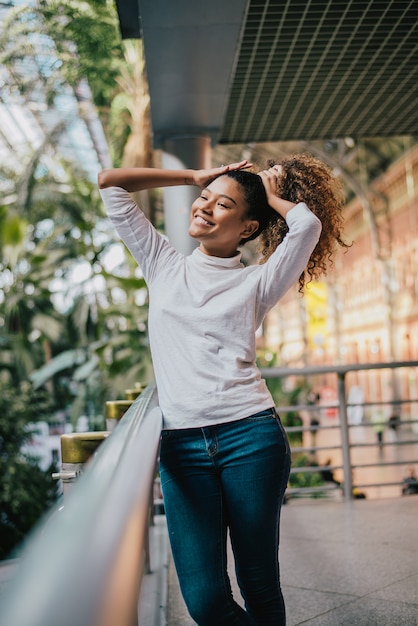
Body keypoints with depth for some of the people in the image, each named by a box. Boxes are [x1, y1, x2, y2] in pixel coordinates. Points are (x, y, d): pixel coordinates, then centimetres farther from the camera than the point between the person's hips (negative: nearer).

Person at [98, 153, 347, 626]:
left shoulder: (255, 283, 8)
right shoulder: (163, 265, 15)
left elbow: (308, 223, -8)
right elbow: (110, 182, 15)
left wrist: (272, 196, 11)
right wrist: (194, 177, 16)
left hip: (250, 437, -1)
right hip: (181, 444, 2)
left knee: (259, 587, 6)